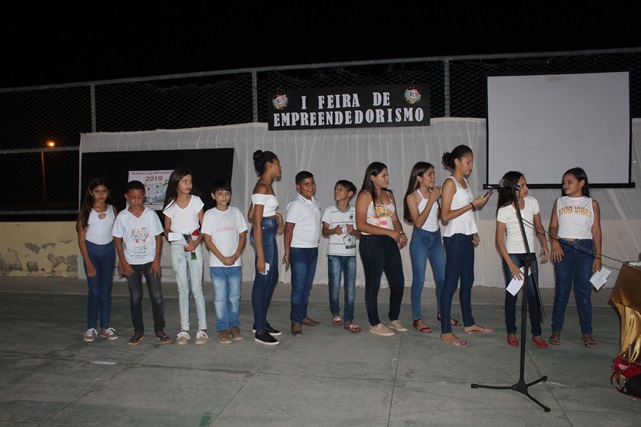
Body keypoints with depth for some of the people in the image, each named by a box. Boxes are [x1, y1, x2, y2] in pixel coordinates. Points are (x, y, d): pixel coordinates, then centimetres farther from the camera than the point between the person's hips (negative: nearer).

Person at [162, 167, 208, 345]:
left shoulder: (196, 201, 0)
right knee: (182, 290, 5)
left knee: (196, 288, -2)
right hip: (177, 248, 2)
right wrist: (170, 235, -13)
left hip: (194, 247, -1)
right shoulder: (170, 205, 4)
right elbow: (166, 229, 10)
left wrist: (195, 243, -15)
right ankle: (184, 330, 12)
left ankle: (202, 328, 6)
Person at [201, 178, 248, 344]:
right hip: (217, 264, -2)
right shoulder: (209, 214, -2)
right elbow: (207, 239, -5)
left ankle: (234, 325, 22)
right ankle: (222, 328, 14)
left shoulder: (235, 212, 5)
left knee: (234, 296, 8)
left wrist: (236, 255, -8)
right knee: (220, 298, 3)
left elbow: (242, 235, 5)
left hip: (235, 263, 2)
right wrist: (222, 258, -11)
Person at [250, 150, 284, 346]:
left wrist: (273, 218, 12)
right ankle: (259, 331, 10)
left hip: (269, 234, 10)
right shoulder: (262, 187, -16)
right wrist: (260, 256, -21)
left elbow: (251, 213, 18)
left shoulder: (266, 186, 13)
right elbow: (256, 223, -20)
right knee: (262, 281, -2)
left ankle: (261, 322, 29)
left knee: (272, 278, 17)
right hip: (263, 235, -10)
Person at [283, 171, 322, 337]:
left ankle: (302, 316, 23)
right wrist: (287, 252, -15)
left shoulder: (316, 203, 11)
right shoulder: (295, 205, -13)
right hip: (299, 250, -7)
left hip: (313, 249, 7)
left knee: (307, 286, 13)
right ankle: (296, 322, 0)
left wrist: (316, 245, 14)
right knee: (298, 287, -6)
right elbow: (288, 230, -14)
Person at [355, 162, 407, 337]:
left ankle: (394, 318, 28)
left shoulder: (389, 194, 13)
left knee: (398, 281, 9)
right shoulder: (365, 196, -9)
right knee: (373, 284, 3)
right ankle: (375, 324, 16)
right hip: (371, 243, -7)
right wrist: (389, 232, -19)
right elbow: (361, 225, -16)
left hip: (390, 242, 7)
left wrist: (401, 233, -4)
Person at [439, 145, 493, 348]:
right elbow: (446, 216, -18)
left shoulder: (465, 181, 14)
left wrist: (474, 232, 11)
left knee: (467, 281, 17)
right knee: (451, 283, -5)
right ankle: (446, 331, 1)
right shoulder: (450, 183, -12)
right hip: (455, 237, -9)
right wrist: (472, 205, -18)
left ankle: (469, 323, 30)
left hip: (466, 237, 9)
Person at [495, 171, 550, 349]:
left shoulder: (532, 202, -1)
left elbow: (538, 227, 14)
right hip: (512, 254, -3)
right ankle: (511, 332, 17)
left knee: (534, 293, 2)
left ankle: (536, 333, 13)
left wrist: (544, 245, -2)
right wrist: (511, 264, -16)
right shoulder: (504, 210, -13)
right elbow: (499, 240, -11)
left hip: (530, 254, 3)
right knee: (512, 294, 3)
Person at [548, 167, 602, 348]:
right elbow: (553, 226, 8)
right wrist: (554, 240, -13)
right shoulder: (560, 202, 9)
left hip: (585, 250, -1)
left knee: (584, 293, 2)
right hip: (563, 249, 1)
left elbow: (596, 231, 6)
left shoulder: (592, 204, 6)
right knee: (561, 292, 4)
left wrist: (598, 256, 1)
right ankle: (556, 331, 12)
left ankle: (587, 333, 13)